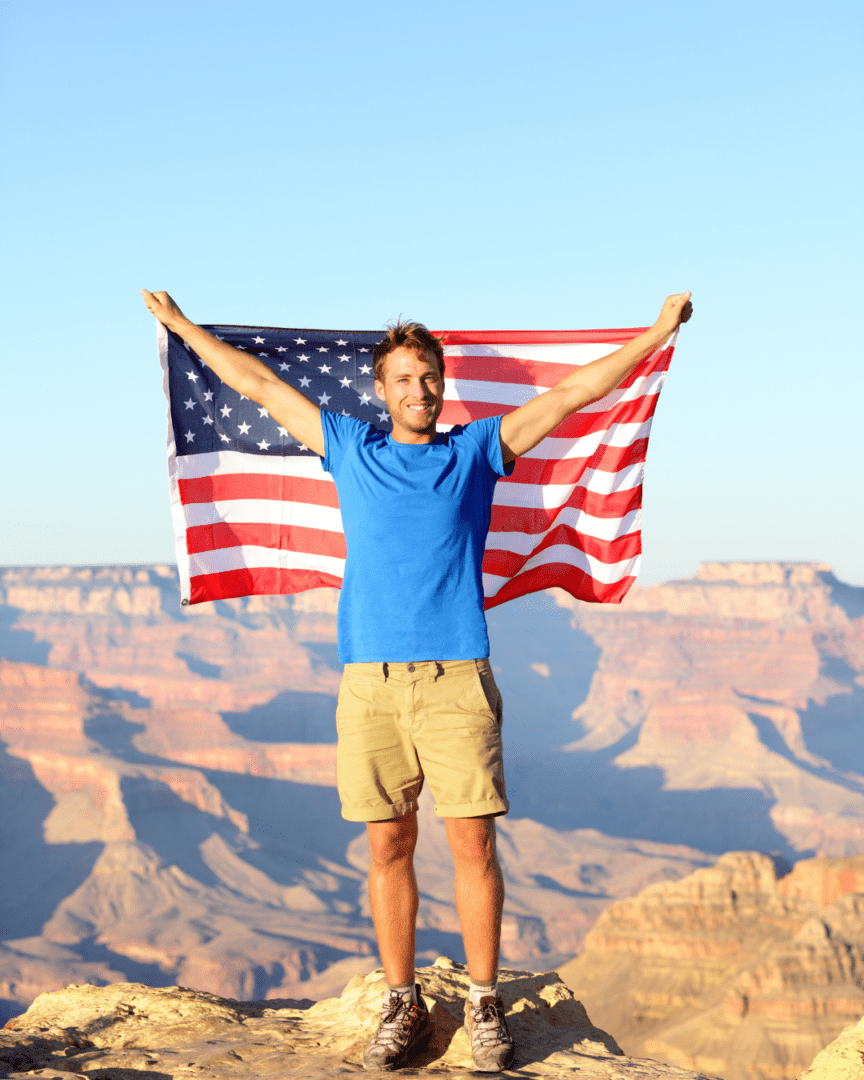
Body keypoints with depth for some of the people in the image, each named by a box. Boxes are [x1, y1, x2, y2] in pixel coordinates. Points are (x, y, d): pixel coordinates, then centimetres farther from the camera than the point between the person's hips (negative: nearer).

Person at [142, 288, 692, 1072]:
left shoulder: (476, 451, 11)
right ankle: (402, 1005, 14)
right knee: (388, 846, 5)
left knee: (473, 841, -3)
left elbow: (574, 392, 11)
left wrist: (659, 332, 10)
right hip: (370, 683, 1)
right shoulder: (350, 448, 14)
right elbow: (257, 382, 21)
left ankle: (484, 1005, 7)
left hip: (457, 679, -1)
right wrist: (179, 323, 26)